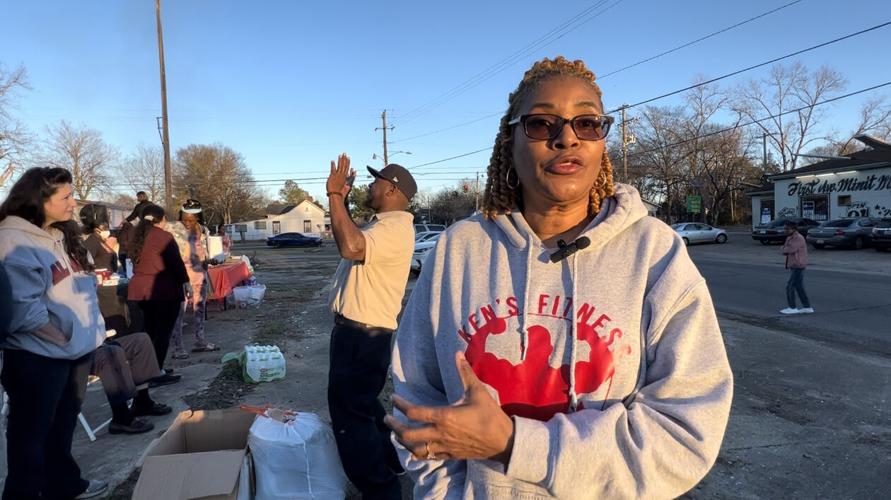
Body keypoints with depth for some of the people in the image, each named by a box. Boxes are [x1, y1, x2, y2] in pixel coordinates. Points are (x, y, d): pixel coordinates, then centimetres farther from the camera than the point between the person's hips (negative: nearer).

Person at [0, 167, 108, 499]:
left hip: (78, 348, 9)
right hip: (38, 355, -9)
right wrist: (64, 337, -17)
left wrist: (89, 330, 8)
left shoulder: (62, 236, 10)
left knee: (64, 423, 23)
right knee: (32, 432, 8)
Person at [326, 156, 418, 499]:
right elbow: (348, 240, 28)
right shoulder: (380, 225, 14)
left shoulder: (395, 228, -21)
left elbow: (350, 247, -39)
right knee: (360, 405, 25)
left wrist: (334, 194, -29)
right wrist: (341, 198, 18)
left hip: (363, 336, -11)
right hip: (354, 330, 11)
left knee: (350, 414, -2)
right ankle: (390, 462, 42)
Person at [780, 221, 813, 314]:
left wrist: (785, 249, -4)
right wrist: (787, 250, -10)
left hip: (797, 266, -10)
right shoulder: (789, 238, 15)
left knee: (790, 286, -7)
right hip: (794, 266, 10)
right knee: (799, 288, 11)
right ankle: (807, 307, 16)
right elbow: (784, 250, 12)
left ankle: (792, 308, -1)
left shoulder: (798, 238, -15)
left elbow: (790, 249, -25)